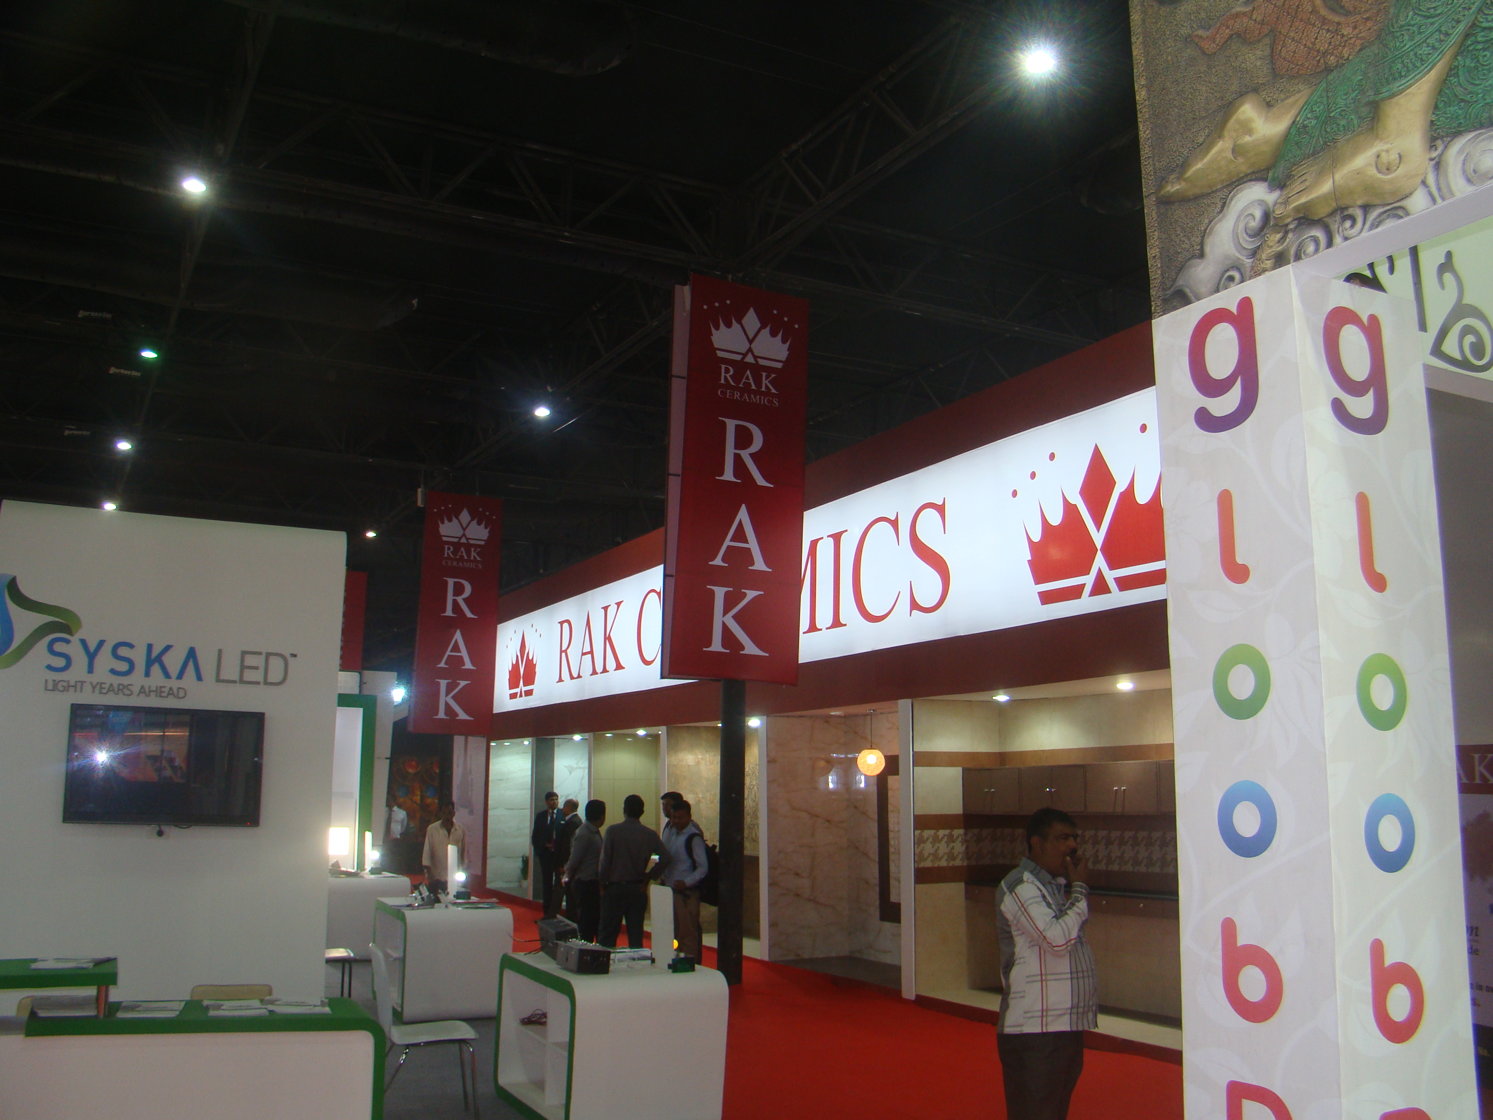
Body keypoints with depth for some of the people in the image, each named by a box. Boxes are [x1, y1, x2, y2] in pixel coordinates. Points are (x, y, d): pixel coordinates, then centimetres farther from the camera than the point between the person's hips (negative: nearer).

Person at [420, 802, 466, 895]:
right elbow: (427, 852, -1)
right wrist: (429, 873, -8)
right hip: (436, 877, -1)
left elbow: (464, 852, 9)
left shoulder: (461, 830, 4)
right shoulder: (432, 829, -1)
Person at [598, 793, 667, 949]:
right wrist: (650, 876, 2)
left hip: (615, 887, -2)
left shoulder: (613, 831, -8)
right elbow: (665, 857, -8)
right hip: (638, 889, 3)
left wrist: (603, 883, 1)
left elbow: (605, 860, -10)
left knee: (608, 933, 4)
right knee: (636, 933, 8)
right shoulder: (649, 834, 0)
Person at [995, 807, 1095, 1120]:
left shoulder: (1057, 886, 16)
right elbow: (1058, 938, -22)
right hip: (1033, 1032, -9)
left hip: (1067, 1027, 9)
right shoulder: (1020, 886, -12)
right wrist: (1080, 889, -12)